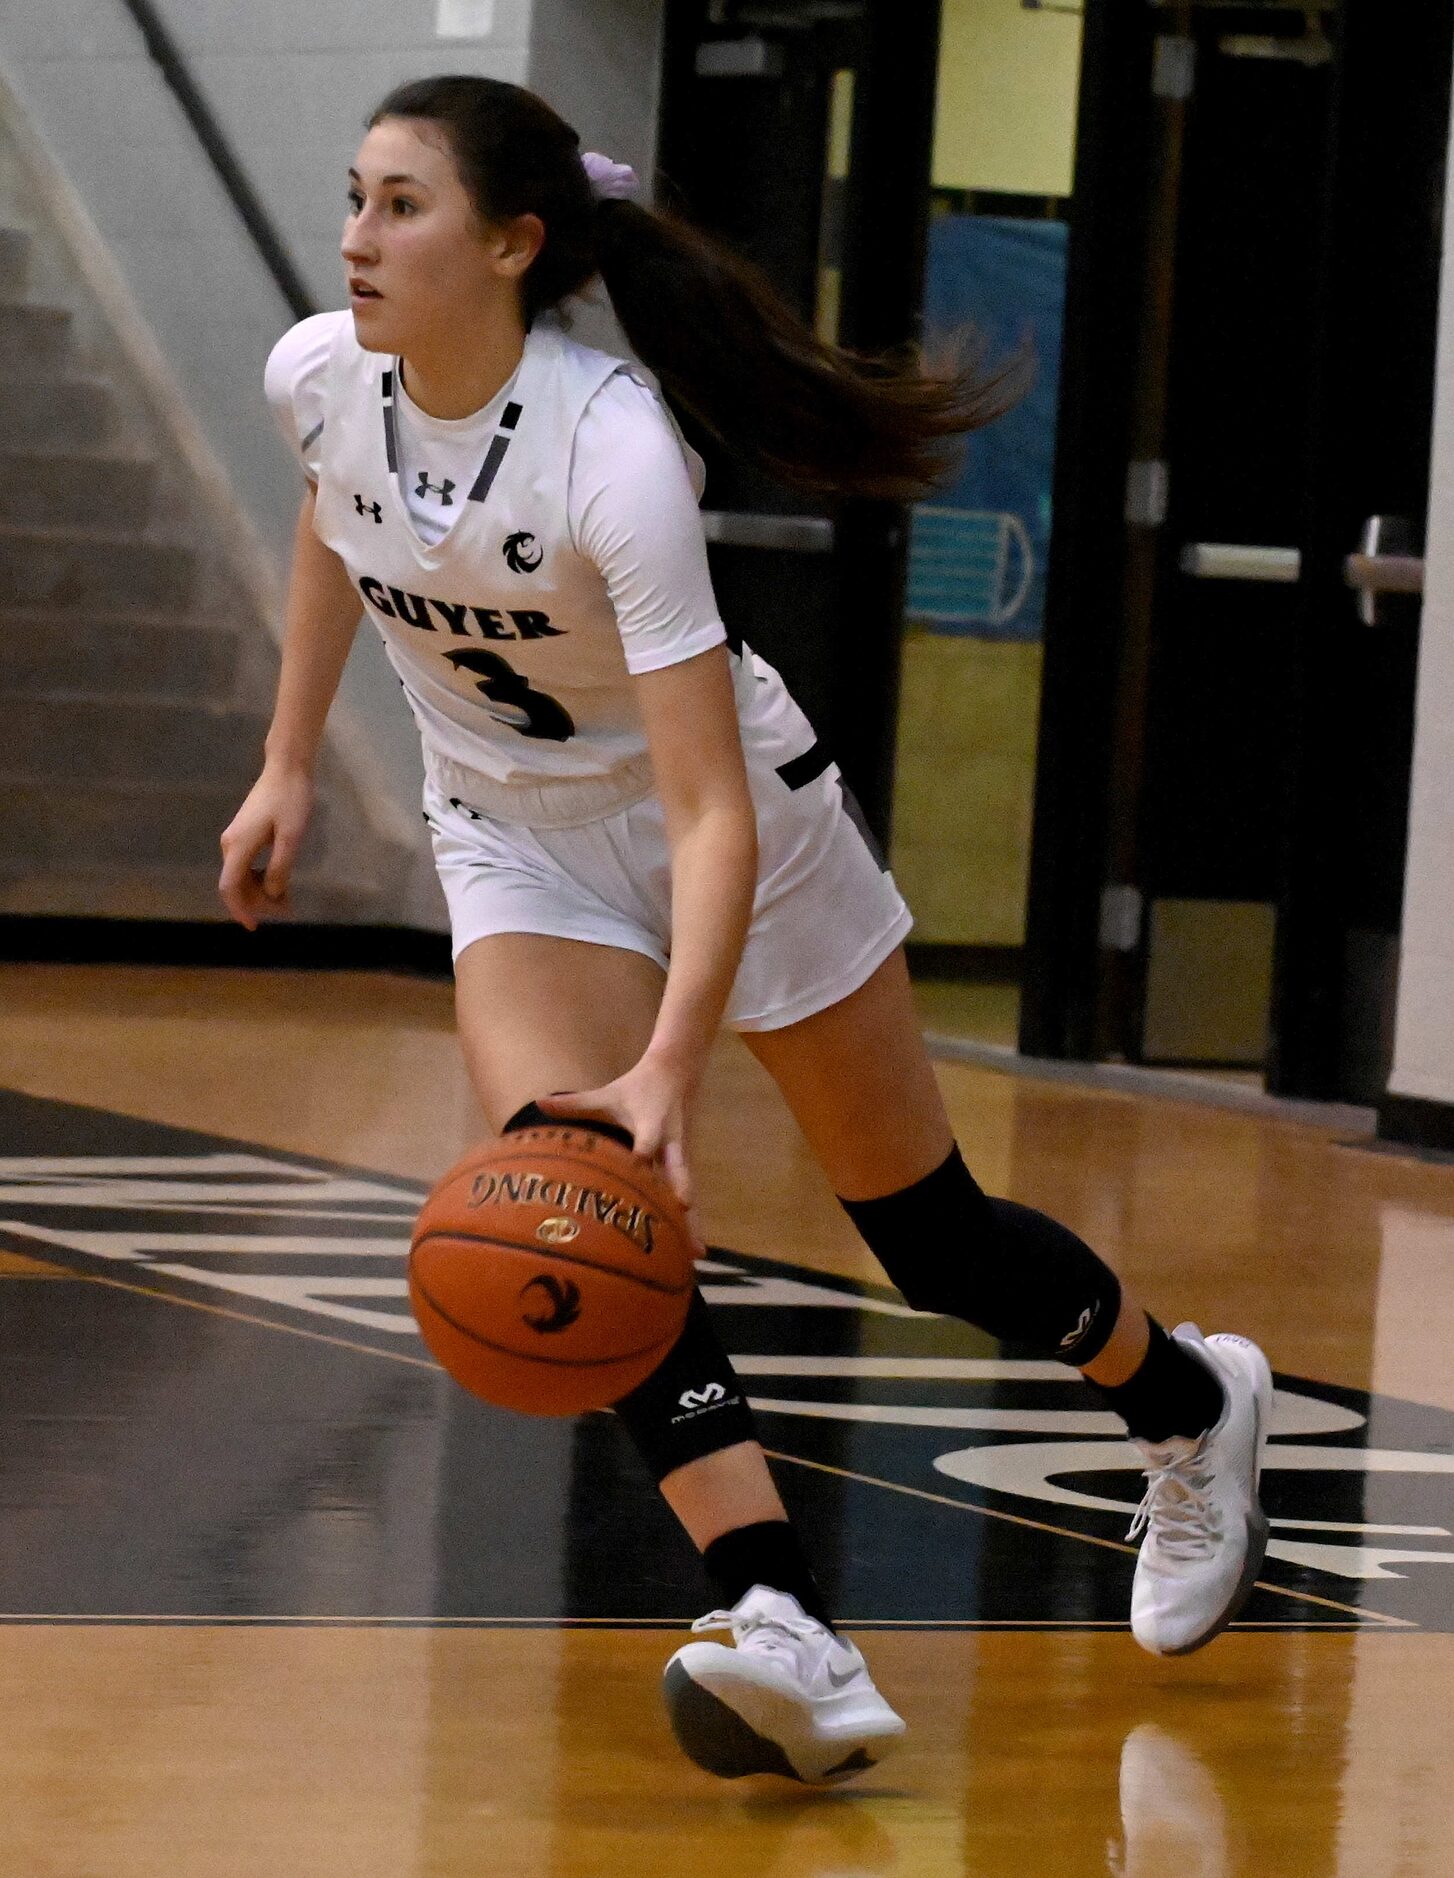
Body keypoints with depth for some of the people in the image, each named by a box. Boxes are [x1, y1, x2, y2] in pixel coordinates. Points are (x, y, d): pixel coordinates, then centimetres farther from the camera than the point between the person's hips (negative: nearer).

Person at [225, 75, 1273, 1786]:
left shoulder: (613, 449, -35)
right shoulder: (320, 379, -18)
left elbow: (711, 818, -38)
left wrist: (671, 1070, -48)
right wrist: (289, 765, 11)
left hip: (727, 810, -4)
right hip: (517, 835, 4)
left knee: (931, 1239, 8)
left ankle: (1189, 1406, 40)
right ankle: (781, 1633, -31)